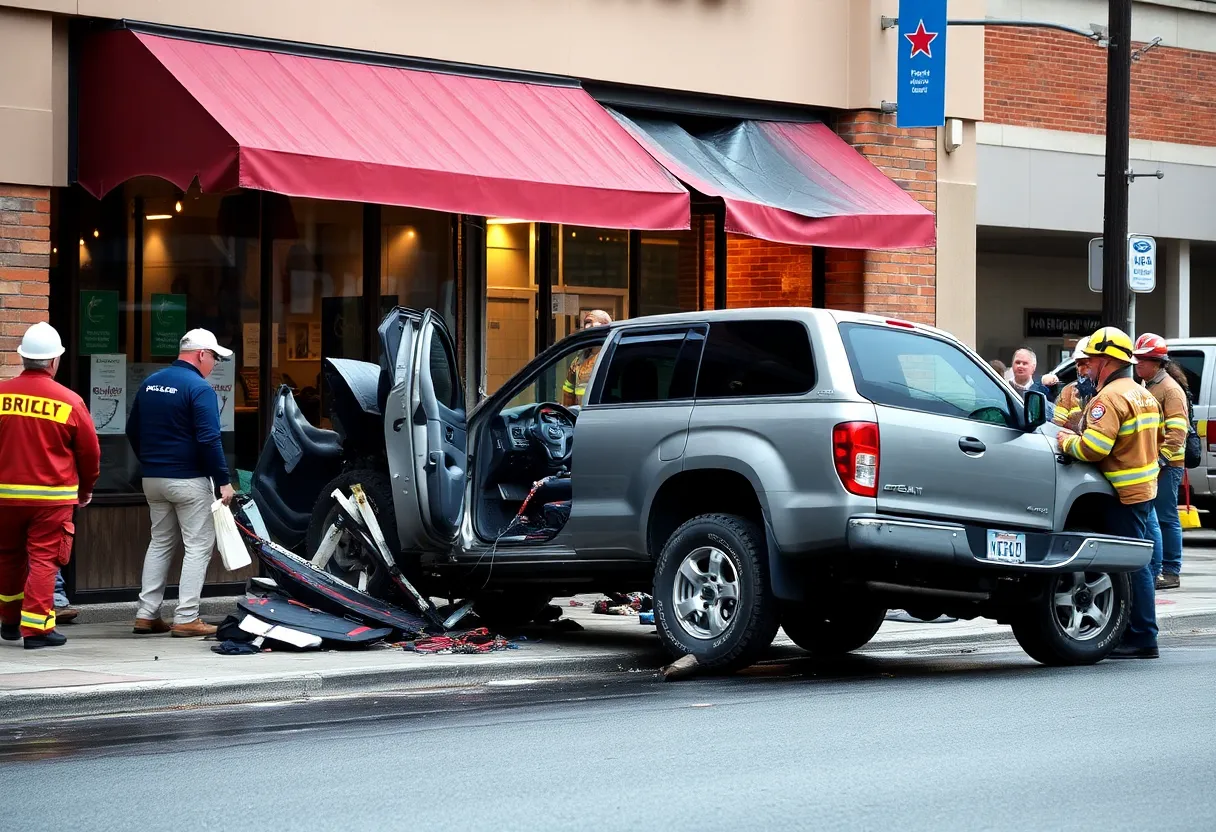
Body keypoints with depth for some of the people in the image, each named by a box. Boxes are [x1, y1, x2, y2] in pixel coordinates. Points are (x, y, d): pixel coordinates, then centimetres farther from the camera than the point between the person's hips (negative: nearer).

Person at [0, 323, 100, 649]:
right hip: (53, 496, -3)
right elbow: (90, 451, 0)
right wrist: (86, 489, 16)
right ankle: (36, 627, -4)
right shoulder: (69, 401, -8)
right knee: (44, 560, 1)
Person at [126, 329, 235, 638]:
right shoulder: (199, 388, -14)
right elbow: (209, 439, -20)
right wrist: (223, 480, -15)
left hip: (153, 479, 8)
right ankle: (186, 618, -5)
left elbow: (133, 430, 17)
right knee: (198, 546, -1)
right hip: (189, 480, -7)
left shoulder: (150, 383, 10)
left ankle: (147, 614, 13)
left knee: (160, 543, 16)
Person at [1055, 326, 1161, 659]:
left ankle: (1142, 639, -4)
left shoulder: (1110, 398, -16)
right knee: (1139, 562, 13)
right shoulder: (1143, 394, 16)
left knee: (1133, 565, -6)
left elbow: (1093, 447, -26)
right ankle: (1140, 634, 18)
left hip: (1124, 494, -10)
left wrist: (1066, 442, -7)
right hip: (1145, 488, 10)